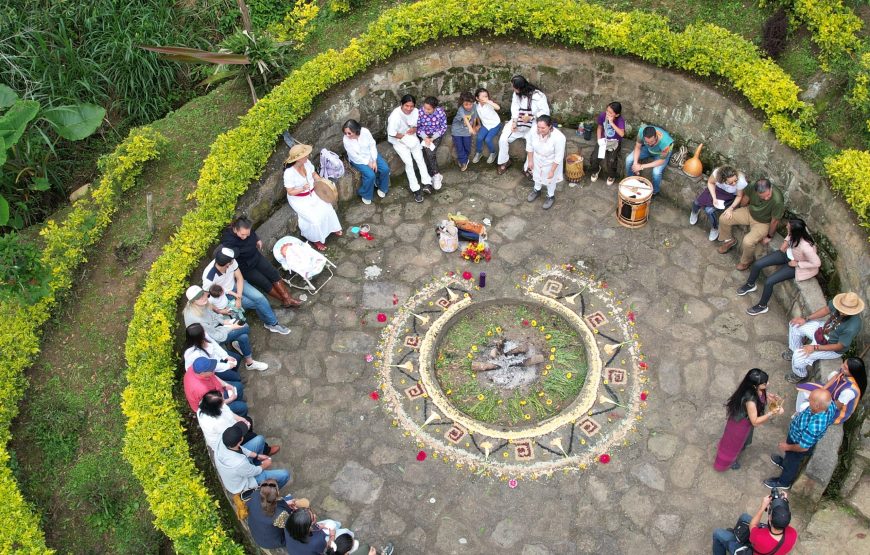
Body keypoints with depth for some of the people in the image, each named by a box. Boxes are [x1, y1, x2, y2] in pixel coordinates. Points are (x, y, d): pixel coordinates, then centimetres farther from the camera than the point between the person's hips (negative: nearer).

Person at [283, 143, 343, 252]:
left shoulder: (306, 162, -13)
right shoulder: (289, 173, -31)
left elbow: (314, 174, 6)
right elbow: (290, 192, -22)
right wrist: (302, 188, -38)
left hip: (312, 193, 6)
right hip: (298, 199, -6)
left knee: (327, 208, -8)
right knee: (315, 218, -19)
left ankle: (333, 228, 20)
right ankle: (315, 239, 8)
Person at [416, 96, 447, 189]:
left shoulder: (440, 112, -15)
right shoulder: (420, 112, -14)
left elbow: (443, 127, -7)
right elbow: (418, 127, -5)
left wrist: (433, 138, -17)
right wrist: (425, 138, -21)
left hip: (436, 135, -1)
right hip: (424, 136, 1)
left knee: (429, 151, -26)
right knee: (427, 151, -24)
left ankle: (431, 177, -18)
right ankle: (436, 175, -15)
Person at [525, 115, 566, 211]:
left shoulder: (558, 137, -39)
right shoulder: (534, 130, -27)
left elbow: (559, 157, -26)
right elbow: (529, 145, -8)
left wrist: (552, 170, -20)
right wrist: (530, 160, -2)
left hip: (551, 163, -4)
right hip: (537, 160, 4)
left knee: (550, 180, 22)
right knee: (537, 175, 29)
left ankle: (551, 196, 50)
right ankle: (537, 190, 59)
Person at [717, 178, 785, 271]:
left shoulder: (777, 200, -39)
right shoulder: (754, 187, -26)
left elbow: (775, 221, -22)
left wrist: (769, 236, -8)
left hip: (763, 223, -5)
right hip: (749, 212, 5)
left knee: (748, 242, -26)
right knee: (724, 218, -5)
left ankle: (746, 261, 8)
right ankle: (729, 241, 24)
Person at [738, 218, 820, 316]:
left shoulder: (805, 247, -42)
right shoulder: (799, 229, -24)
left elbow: (817, 263, -29)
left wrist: (797, 263, -21)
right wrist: (786, 241, -10)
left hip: (797, 265, -7)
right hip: (788, 253, 7)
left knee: (769, 282, -15)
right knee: (757, 264, 0)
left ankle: (762, 306, 12)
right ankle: (750, 285, 31)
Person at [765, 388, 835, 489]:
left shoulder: (814, 426, -48)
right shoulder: (829, 405, -29)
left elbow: (803, 447, -31)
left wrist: (787, 447, -12)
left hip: (800, 444, -6)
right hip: (802, 436, 6)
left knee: (792, 463, 25)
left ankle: (783, 482, 54)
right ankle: (786, 462, 68)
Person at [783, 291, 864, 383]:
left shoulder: (852, 327, -40)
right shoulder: (841, 303, -24)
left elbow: (839, 346, -27)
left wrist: (815, 348, -25)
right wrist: (806, 319, -5)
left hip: (833, 347, -7)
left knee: (799, 356, -17)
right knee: (795, 325, 7)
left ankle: (799, 375, 18)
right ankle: (794, 350, 33)